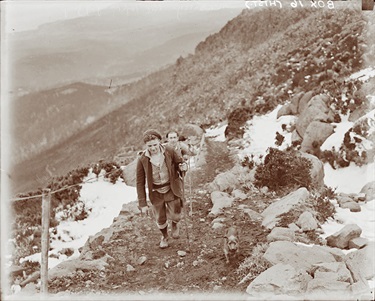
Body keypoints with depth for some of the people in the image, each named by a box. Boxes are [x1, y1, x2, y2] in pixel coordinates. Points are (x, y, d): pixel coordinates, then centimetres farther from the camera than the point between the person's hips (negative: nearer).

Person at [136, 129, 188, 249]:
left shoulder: (169, 151, -15)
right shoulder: (142, 160, -16)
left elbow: (180, 163, 2)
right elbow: (140, 183, -9)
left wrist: (183, 167, -25)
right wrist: (143, 204, -9)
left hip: (172, 189, 0)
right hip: (156, 193, 0)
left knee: (174, 215, -3)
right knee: (160, 219, 11)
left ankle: (175, 224, 37)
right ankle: (164, 236, 45)